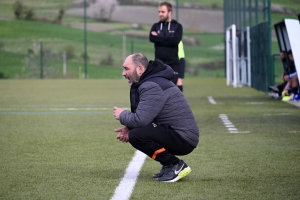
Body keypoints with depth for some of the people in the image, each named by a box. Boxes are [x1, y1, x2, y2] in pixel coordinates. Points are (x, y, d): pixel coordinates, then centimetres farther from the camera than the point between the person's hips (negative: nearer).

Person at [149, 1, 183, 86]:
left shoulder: (177, 26, 2)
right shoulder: (156, 26, 11)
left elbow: (175, 40, -15)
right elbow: (151, 38, -7)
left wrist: (159, 38, -8)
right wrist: (168, 39, -13)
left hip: (173, 64, -3)